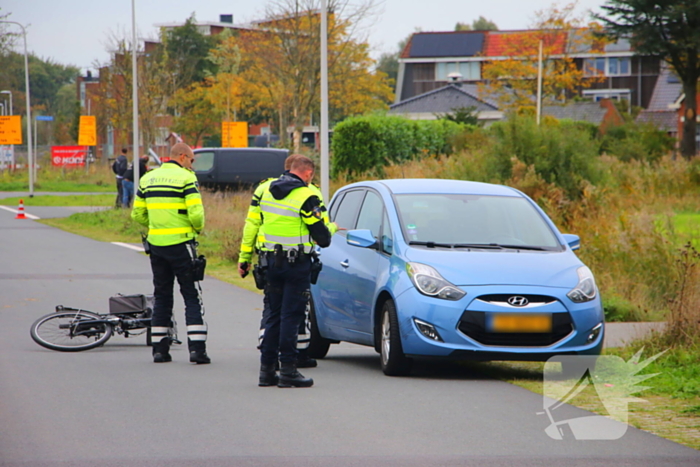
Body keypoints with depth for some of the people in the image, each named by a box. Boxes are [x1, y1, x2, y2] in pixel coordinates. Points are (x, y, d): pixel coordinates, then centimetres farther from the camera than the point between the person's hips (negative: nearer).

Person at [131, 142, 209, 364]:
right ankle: (197, 348, -7)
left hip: (155, 244, 5)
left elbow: (137, 214, 13)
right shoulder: (185, 177, -9)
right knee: (191, 296, 0)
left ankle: (159, 349, 12)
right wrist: (198, 228, 3)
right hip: (180, 244, -5)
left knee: (161, 296, 13)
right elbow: (196, 213, -17)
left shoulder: (148, 178, 10)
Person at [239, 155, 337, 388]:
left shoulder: (268, 192, 8)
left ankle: (267, 369, 14)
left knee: (274, 315, 13)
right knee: (291, 315, -3)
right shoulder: (306, 197, -14)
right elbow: (322, 238, -10)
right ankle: (288, 369, -2)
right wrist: (332, 228, 11)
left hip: (272, 260, 6)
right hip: (297, 262, -6)